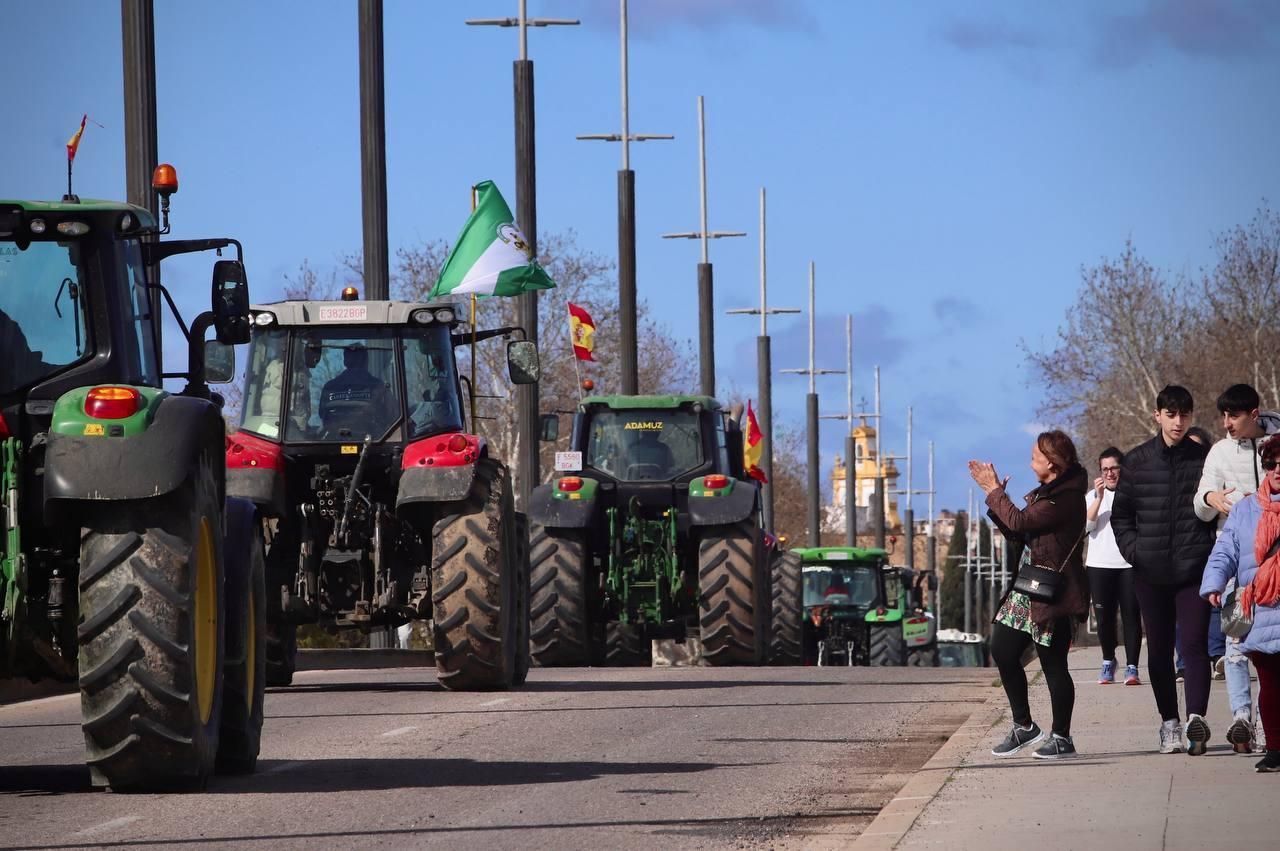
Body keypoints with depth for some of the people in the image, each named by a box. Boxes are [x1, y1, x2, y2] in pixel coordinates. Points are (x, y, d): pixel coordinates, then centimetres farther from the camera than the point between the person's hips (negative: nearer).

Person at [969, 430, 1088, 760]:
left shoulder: (1065, 498, -17)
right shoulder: (1047, 493, 16)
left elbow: (1019, 523, -21)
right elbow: (1018, 535, 17)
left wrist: (994, 491, -7)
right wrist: (996, 497, 10)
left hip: (1053, 593, -10)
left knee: (1053, 665, -3)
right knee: (1002, 652, 8)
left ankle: (1062, 737, 7)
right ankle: (1023, 726, 19)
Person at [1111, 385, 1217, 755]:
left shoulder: (1204, 458, 3)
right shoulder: (1137, 461, 8)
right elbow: (1120, 513, 14)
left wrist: (1215, 552, -4)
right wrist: (1132, 550, 0)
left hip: (1194, 568, -2)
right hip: (1151, 571, 2)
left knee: (1195, 644, -13)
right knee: (1159, 650, 7)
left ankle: (1196, 717, -23)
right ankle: (1169, 722, 16)